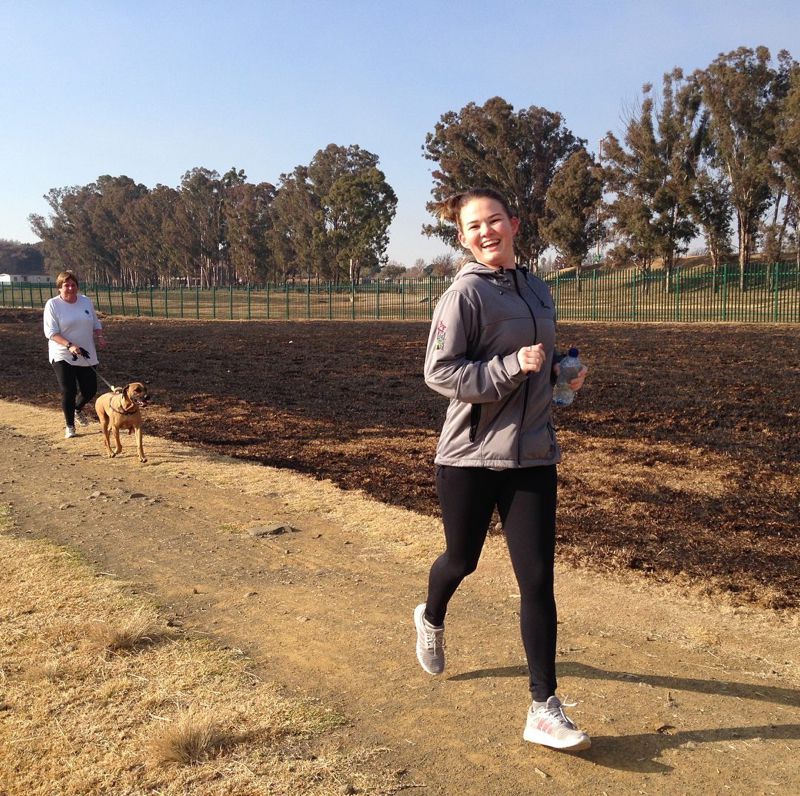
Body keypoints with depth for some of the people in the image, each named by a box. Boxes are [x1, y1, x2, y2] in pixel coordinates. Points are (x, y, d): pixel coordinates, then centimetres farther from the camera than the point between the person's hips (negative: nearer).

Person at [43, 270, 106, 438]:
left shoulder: (86, 301, 5)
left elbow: (96, 323, 16)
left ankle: (78, 409, 39)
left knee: (90, 389, 6)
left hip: (86, 356, 4)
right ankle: (70, 426, 14)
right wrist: (69, 346, -27)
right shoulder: (53, 305, -8)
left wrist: (99, 337, -4)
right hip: (63, 356, -4)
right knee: (68, 392, -4)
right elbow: (51, 332, -14)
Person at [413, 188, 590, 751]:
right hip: (470, 454, -4)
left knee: (537, 579, 0)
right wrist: (513, 365, -23)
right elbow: (440, 372, -15)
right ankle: (432, 619, 51)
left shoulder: (537, 290, 10)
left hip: (533, 454, 4)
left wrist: (562, 369, 2)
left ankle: (544, 709, 9)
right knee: (462, 559, 15)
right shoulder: (465, 293, -10)